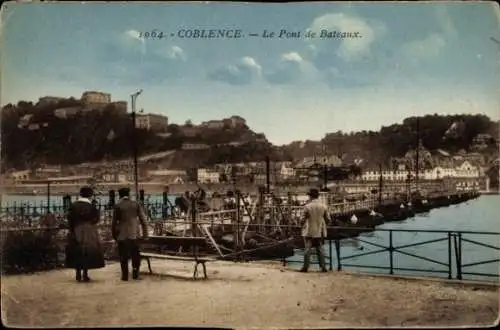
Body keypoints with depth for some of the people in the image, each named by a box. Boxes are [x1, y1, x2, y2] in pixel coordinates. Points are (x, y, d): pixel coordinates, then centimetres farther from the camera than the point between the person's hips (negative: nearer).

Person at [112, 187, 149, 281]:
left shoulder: (117, 206, -1)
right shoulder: (136, 204, 3)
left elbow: (114, 222, 1)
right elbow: (143, 220, 1)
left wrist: (114, 234, 11)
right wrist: (145, 233, 4)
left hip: (122, 235, -1)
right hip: (134, 234, 1)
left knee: (124, 256, 4)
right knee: (135, 255, 11)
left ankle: (125, 275, 5)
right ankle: (135, 274, 9)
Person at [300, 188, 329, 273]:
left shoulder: (307, 206, -13)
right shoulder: (323, 206, -3)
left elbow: (304, 219, -10)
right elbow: (326, 219, 2)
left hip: (309, 231, -3)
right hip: (319, 231, 3)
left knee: (307, 249, 3)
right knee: (320, 249, 11)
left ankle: (305, 267, 3)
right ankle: (323, 267, 9)